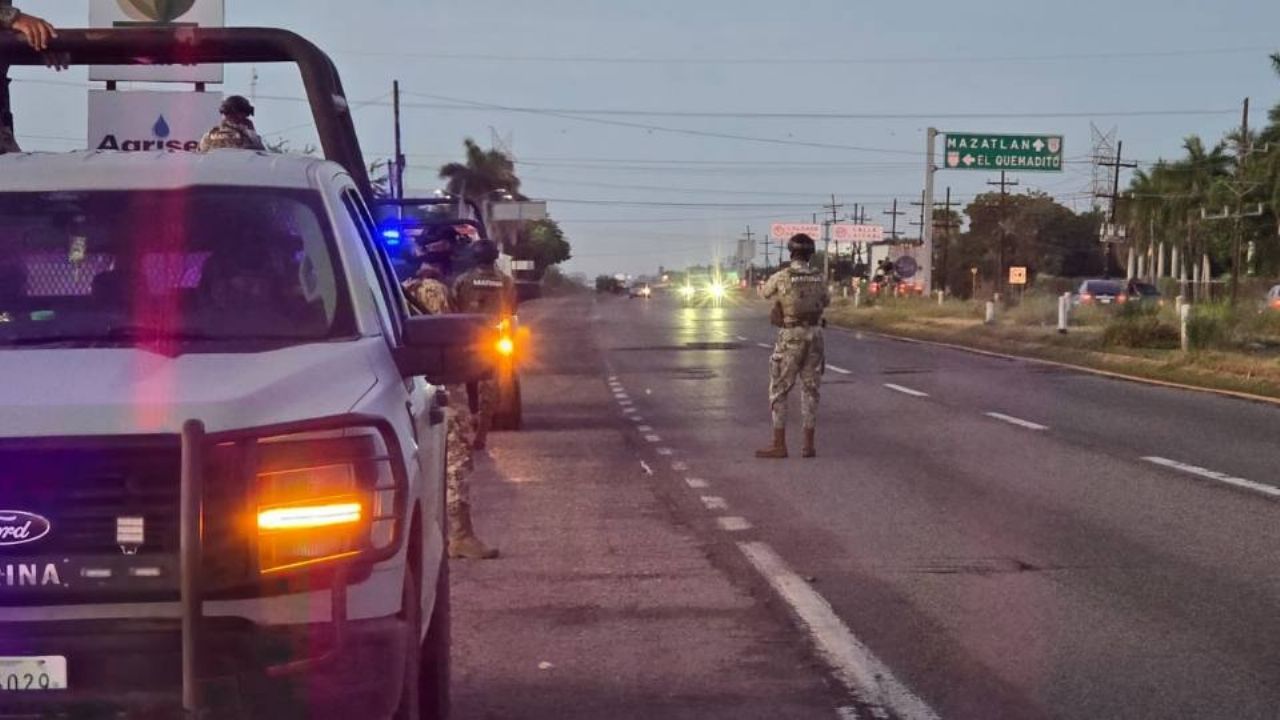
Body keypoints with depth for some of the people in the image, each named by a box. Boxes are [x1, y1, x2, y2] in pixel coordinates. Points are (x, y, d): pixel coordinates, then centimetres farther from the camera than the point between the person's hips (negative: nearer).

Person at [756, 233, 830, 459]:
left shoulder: (781, 276, -10)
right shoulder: (819, 277, 2)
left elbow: (763, 292, 12)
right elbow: (826, 301, 23)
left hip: (790, 337, -4)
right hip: (814, 335, 4)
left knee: (778, 391, 2)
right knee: (810, 391, 10)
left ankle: (779, 445, -1)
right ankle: (809, 445, 8)